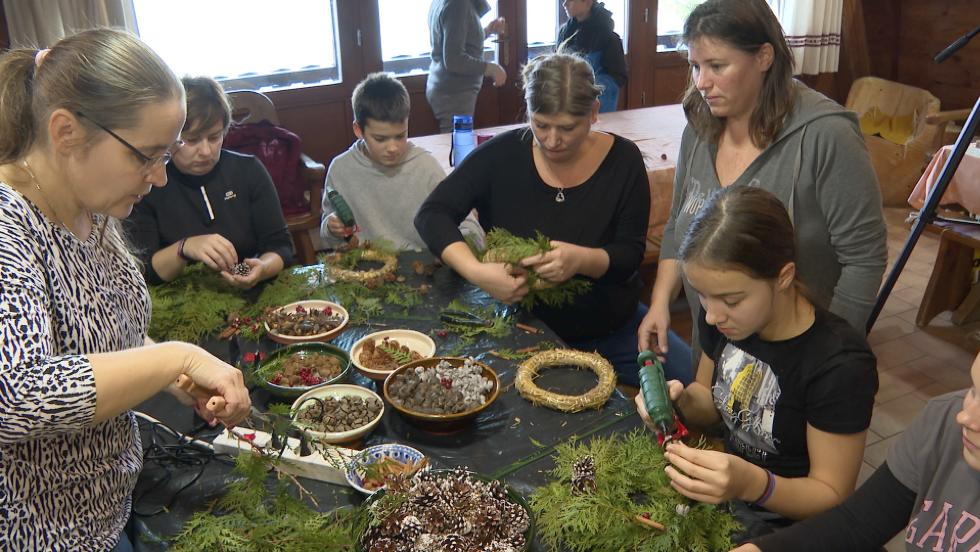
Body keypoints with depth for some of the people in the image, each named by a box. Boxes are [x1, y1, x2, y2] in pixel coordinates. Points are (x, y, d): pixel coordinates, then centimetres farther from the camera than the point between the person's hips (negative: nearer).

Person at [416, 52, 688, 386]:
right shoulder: (502, 155, -10)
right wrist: (476, 271, -31)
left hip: (612, 330, 2)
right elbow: (431, 215, -13)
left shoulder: (622, 159, -7)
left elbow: (631, 254, -7)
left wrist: (584, 260, -30)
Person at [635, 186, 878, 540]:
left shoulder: (840, 366, -27)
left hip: (786, 518, -5)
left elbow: (833, 496, -17)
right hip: (721, 487, 6)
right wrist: (682, 400, -16)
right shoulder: (722, 316, -9)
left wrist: (753, 484, -37)